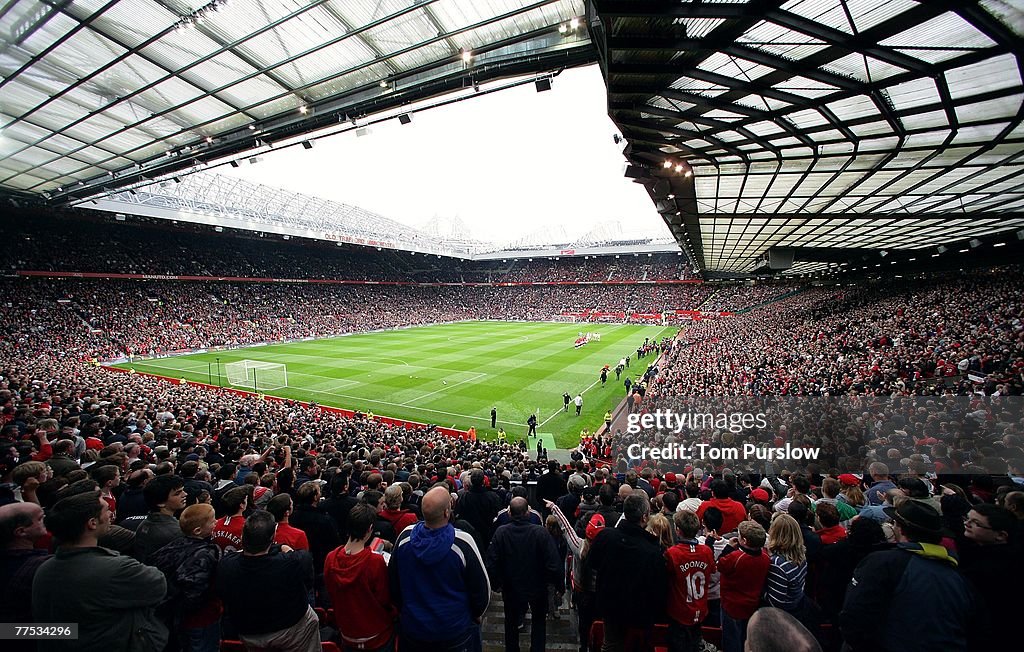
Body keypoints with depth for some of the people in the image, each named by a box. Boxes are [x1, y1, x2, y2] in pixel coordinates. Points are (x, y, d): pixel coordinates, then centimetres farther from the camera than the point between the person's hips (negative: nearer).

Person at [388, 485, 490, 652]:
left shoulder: (405, 537, -17)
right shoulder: (463, 542, -28)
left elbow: (393, 582, -1)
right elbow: (481, 587, -16)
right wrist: (477, 614, 5)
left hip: (411, 627, 3)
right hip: (455, 631, -2)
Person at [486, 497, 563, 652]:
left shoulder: (501, 532, -20)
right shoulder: (540, 532, -26)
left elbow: (492, 562, -14)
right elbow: (553, 563, -23)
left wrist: (496, 584, 3)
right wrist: (560, 585, -7)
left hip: (511, 588, 1)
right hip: (537, 587, -1)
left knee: (511, 623, 27)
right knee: (539, 621, 27)